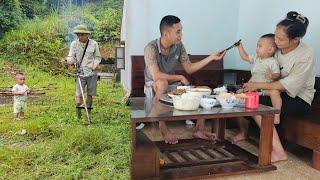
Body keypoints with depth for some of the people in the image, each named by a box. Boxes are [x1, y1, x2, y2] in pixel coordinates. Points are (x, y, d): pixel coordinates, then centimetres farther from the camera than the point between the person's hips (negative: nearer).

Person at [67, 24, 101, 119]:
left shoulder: (94, 44, 0)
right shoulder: (74, 44, 1)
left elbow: (98, 57, 10)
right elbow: (70, 57, 4)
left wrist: (96, 64, -10)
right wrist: (72, 61, -20)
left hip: (92, 73, 0)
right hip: (80, 73, 0)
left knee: (90, 94, 9)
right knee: (79, 94, -6)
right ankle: (78, 116, 3)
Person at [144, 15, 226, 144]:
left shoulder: (179, 46, -4)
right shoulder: (151, 48, -23)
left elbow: (189, 69, 2)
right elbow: (156, 76, -33)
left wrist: (212, 57, -3)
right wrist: (180, 78, -22)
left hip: (172, 85, 6)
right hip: (154, 87, -5)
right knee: (162, 83, -41)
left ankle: (199, 130, 3)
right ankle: (163, 129, -28)